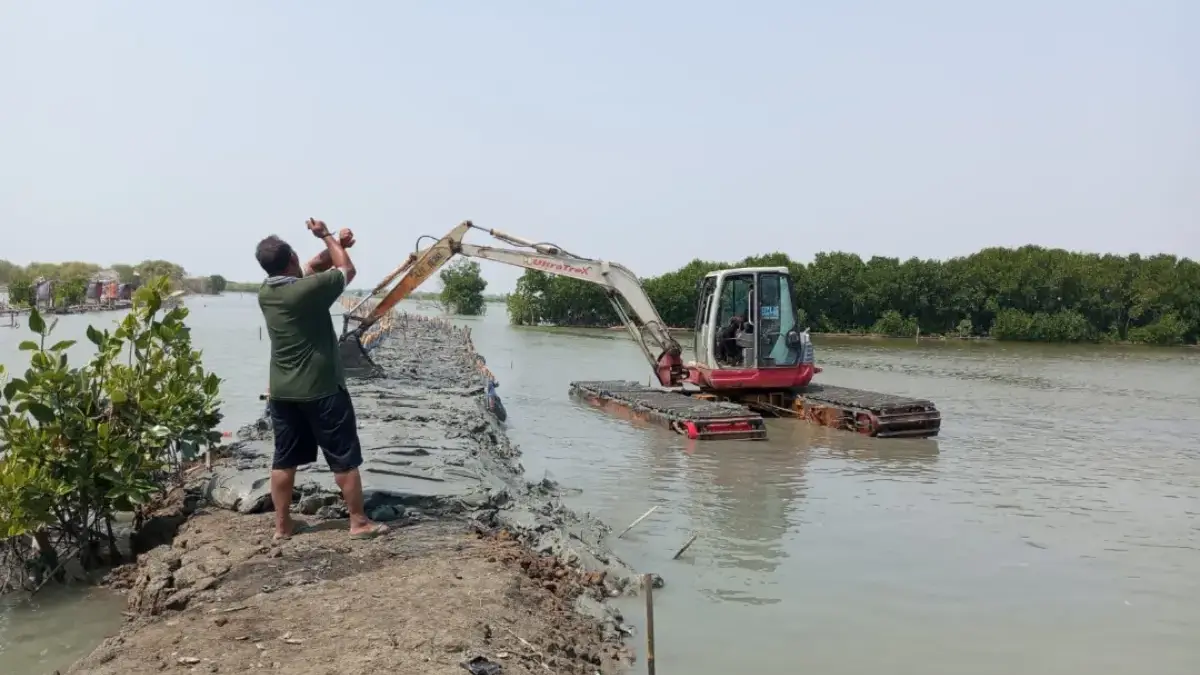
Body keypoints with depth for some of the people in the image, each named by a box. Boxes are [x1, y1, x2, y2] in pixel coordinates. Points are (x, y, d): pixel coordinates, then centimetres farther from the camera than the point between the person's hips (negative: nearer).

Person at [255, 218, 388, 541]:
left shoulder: (265, 293, 3)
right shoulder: (308, 289, -20)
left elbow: (312, 266, 14)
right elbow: (347, 270, -2)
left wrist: (335, 244, 3)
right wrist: (326, 236, 8)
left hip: (282, 391, 7)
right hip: (321, 389, -7)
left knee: (284, 459, 13)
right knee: (345, 458, 3)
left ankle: (283, 524, 21)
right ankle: (359, 522, 10)